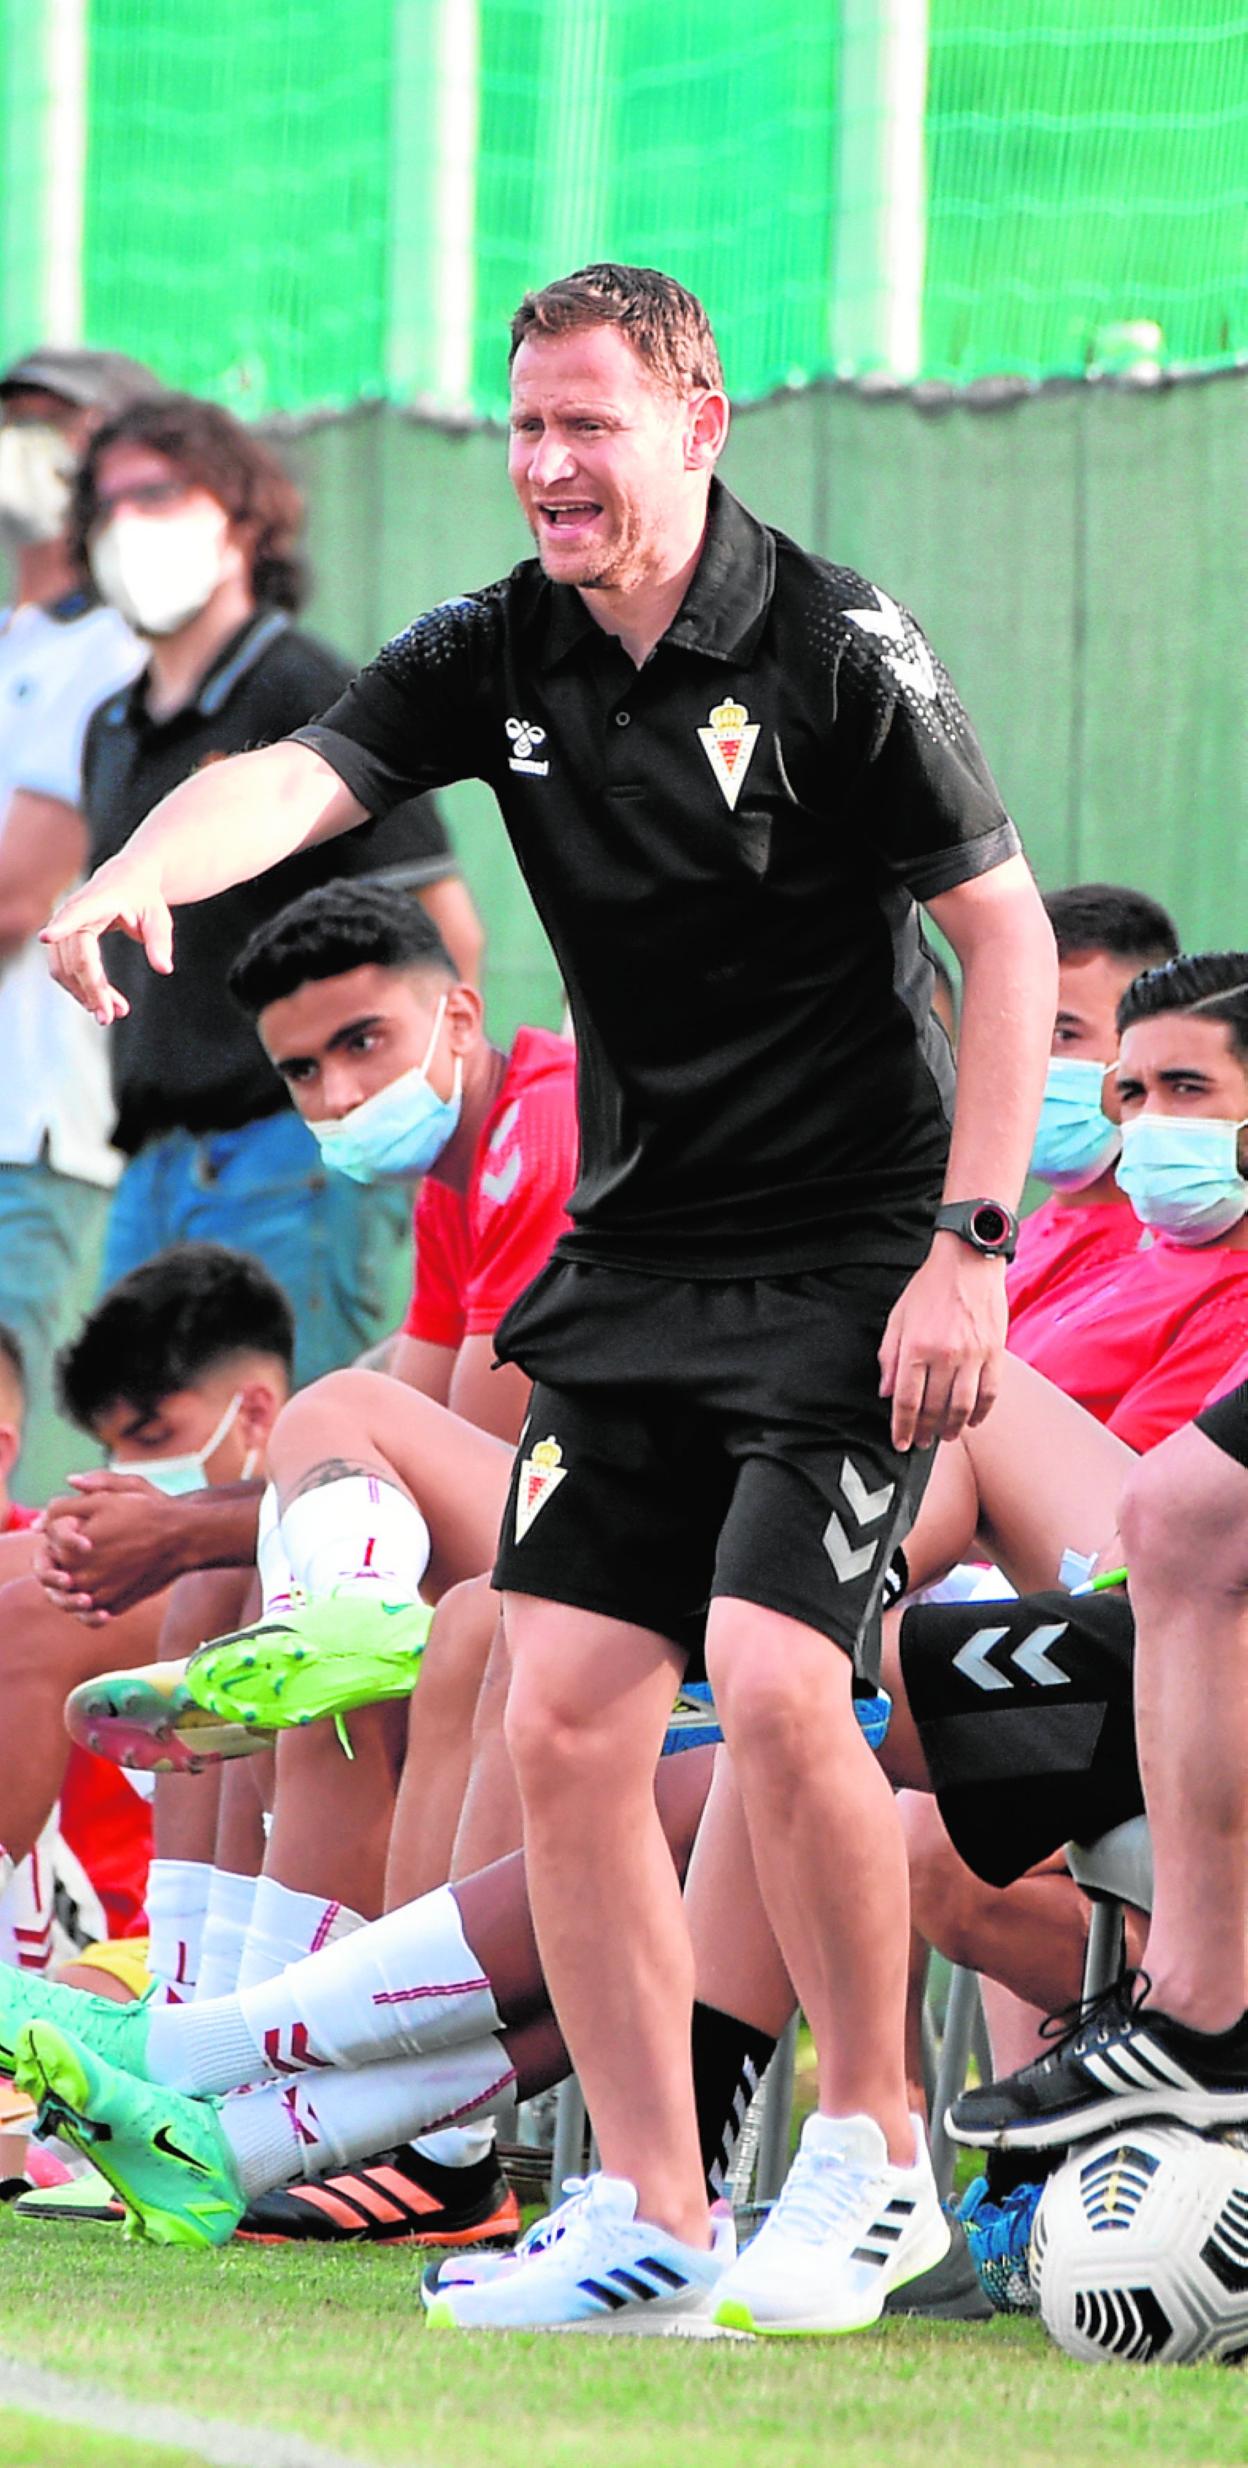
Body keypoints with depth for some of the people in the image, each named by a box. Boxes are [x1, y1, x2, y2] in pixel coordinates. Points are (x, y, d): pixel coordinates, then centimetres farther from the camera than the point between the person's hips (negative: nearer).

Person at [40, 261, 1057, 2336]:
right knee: (565, 1717, -2)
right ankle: (654, 2218, 7)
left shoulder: (836, 651, -12)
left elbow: (1009, 936, -9)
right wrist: (131, 877, -36)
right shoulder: (504, 656, 2)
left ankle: (872, 2152, -2)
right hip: (631, 1266, 6)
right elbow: (303, 774, -13)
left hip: (849, 1265, -6)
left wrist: (970, 1250, -15)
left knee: (773, 1673, -20)